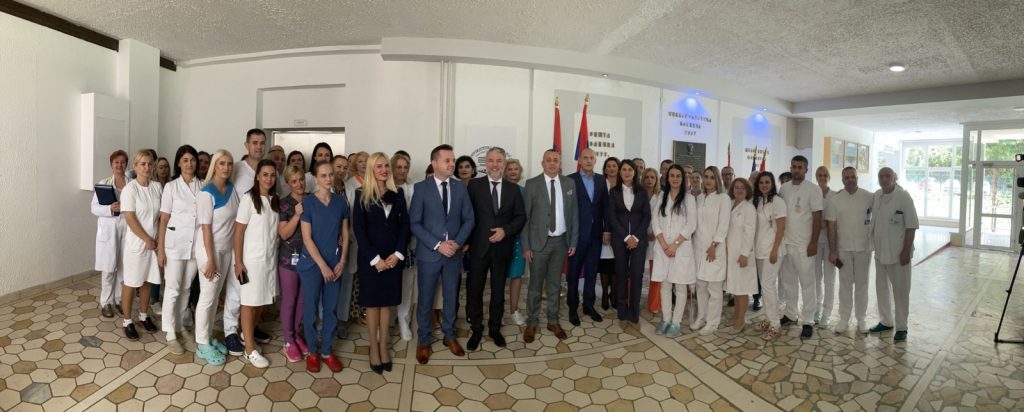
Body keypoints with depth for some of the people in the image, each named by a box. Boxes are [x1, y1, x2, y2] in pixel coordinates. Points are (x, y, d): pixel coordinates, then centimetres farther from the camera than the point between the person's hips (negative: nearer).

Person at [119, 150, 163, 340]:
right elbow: (130, 219, -15)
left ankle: (144, 316, 30)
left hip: (155, 242, 4)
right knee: (131, 283, 5)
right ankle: (127, 322, 18)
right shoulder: (130, 189, -12)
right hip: (136, 243, -4)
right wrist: (147, 240, -14)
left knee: (148, 281, 15)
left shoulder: (158, 187, 2)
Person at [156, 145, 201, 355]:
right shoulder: (171, 187, -4)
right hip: (175, 244, -3)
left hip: (195, 244, 3)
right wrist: (160, 248, -6)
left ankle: (180, 324, 29)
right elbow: (164, 220, -3)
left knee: (186, 288, 14)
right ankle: (170, 334, 10)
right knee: (172, 289, 2)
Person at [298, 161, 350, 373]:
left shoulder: (341, 201, 1)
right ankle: (312, 351, 25)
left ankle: (327, 351, 25)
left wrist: (342, 262, -3)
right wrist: (323, 266, -13)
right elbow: (307, 238, -11)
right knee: (310, 309, 7)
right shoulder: (307, 202, -8)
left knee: (331, 309, 10)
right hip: (312, 263, -3)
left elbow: (345, 234, 6)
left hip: (335, 264, 3)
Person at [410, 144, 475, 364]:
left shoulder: (461, 188, 3)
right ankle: (424, 341, 25)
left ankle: (449, 336, 33)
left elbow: (469, 219, 4)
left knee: (451, 297, 15)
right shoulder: (421, 188, -7)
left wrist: (457, 242, -11)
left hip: (453, 253, 3)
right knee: (425, 299, 8)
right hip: (428, 253, -3)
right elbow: (415, 223, -10)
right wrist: (437, 245, -17)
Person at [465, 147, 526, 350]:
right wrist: (466, 241, -7)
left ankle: (495, 329, 30)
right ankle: (476, 330, 24)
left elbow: (521, 217, 4)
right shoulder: (474, 185, -2)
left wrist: (505, 230, -11)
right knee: (474, 289, 7)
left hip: (502, 247, 2)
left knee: (498, 290, 14)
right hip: (478, 246, -2)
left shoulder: (513, 188, 5)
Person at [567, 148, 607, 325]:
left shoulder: (601, 179, 8)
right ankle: (573, 307, 19)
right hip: (577, 233, -4)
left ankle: (589, 305, 25)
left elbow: (605, 204, 7)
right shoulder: (570, 179, -5)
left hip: (596, 233, 4)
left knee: (592, 271, 12)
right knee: (574, 273, 7)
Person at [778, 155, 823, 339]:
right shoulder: (783, 188, 7)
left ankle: (807, 321, 9)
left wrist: (813, 243, -14)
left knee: (806, 282, 1)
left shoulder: (812, 189, -6)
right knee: (786, 280, 13)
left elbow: (817, 217, -9)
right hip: (785, 242, 5)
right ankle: (791, 314, 27)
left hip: (803, 244, -5)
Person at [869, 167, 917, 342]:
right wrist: (872, 243, 12)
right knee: (882, 287, 15)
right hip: (880, 251, 6)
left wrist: (906, 250, -17)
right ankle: (885, 321, 29)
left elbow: (911, 226, -14)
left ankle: (901, 327, 14)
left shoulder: (904, 197, -12)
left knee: (900, 290, 3)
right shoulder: (876, 196, 5)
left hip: (898, 252, -6)